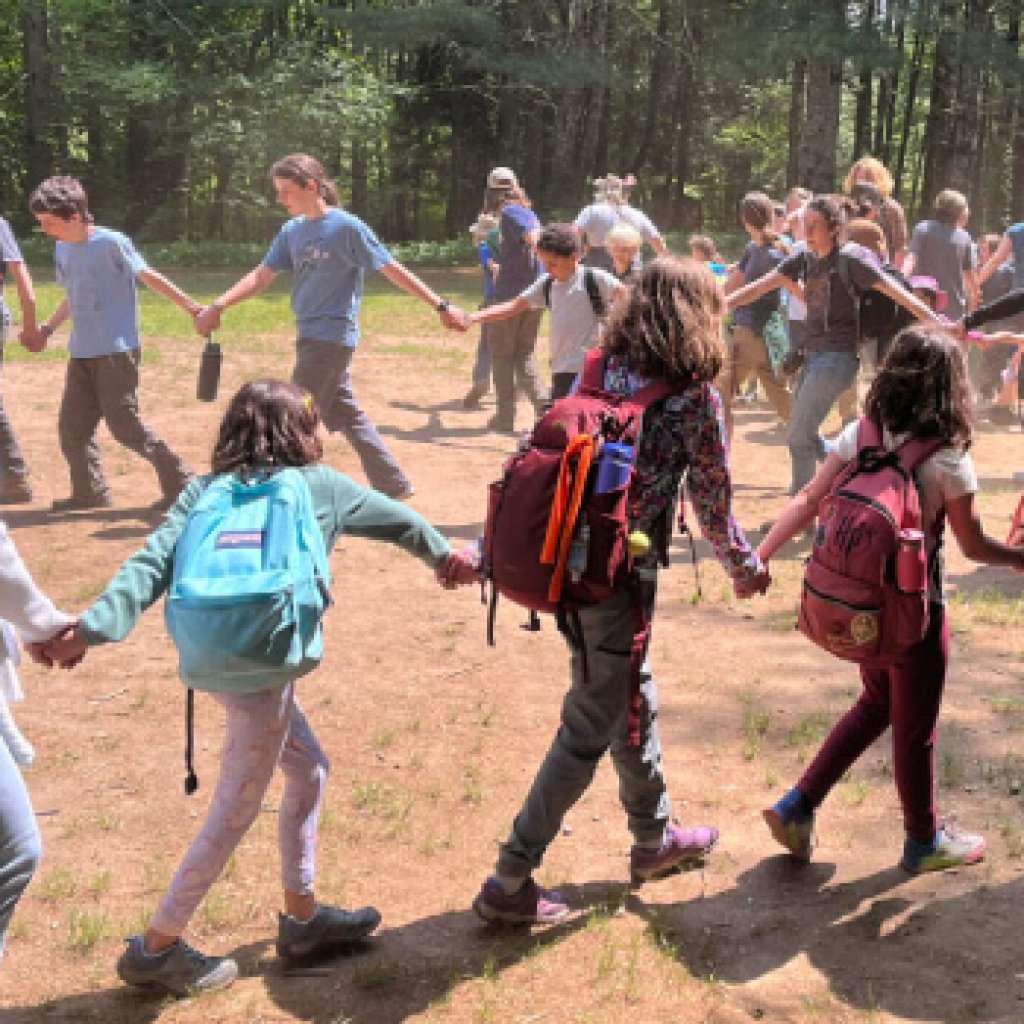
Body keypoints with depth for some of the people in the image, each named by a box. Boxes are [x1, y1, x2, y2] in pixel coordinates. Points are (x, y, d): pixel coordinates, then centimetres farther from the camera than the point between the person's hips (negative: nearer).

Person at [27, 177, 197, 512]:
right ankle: (90, 491, 19)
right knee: (72, 425, 6)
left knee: (124, 425, -8)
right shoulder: (62, 249, 12)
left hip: (116, 351, -8)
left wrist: (191, 306, -19)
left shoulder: (110, 242, -10)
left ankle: (182, 482, 2)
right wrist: (47, 329, 30)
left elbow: (149, 277, -13)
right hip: (81, 354, 8)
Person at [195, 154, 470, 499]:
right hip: (309, 337, 8)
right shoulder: (292, 231, 9)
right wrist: (218, 306, -7)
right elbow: (262, 276, 6)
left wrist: (441, 307, -11)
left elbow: (393, 270, -11)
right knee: (346, 415, 13)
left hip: (332, 337, -8)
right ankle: (394, 486, 23)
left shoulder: (346, 227, -12)